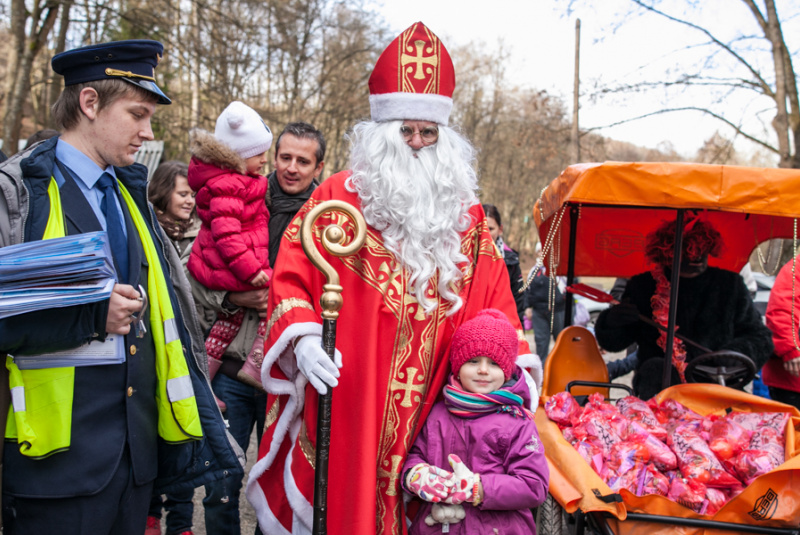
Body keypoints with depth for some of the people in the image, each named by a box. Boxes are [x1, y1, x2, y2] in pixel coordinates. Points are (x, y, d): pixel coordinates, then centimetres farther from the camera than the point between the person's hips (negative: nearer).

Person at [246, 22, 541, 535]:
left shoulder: (467, 216, 11)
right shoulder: (338, 198, 2)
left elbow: (494, 300, 14)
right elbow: (291, 280, -1)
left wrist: (516, 364, 2)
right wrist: (303, 339, -17)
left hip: (434, 415, 3)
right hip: (344, 410, -2)